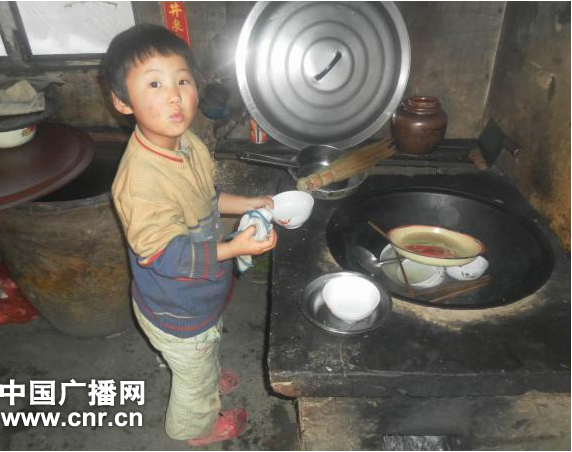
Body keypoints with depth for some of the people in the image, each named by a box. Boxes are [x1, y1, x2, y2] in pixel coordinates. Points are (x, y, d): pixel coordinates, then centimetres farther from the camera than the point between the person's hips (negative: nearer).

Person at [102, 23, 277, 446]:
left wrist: (250, 204, -2)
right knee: (194, 378, 22)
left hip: (201, 295, 8)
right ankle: (197, 427, 55)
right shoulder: (141, 180, -38)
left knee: (208, 347, 37)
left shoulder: (188, 143, -10)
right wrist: (234, 248, -33)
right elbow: (162, 255, -32)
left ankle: (209, 380, 70)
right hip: (177, 314, -7)